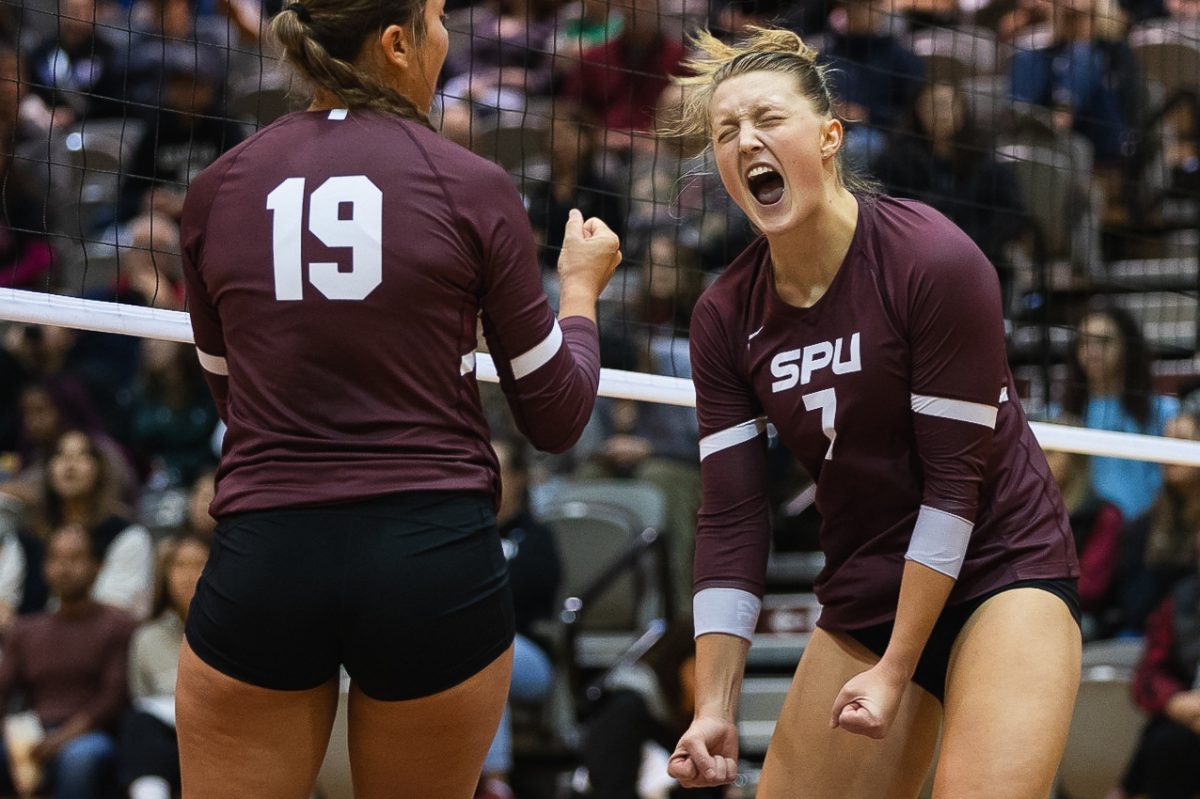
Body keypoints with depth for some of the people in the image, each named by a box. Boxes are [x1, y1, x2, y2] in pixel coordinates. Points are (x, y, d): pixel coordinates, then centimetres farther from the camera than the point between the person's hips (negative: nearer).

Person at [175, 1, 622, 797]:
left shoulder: (217, 190, 4)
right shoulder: (474, 189, -4)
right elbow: (556, 418, 5)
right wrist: (581, 287, 22)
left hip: (262, 558, 1)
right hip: (434, 560, -1)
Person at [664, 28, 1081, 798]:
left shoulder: (936, 264, -17)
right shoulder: (726, 316, -2)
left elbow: (955, 479, -17)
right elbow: (731, 518, -2)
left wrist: (898, 669, -17)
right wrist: (715, 707, -9)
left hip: (1003, 573, -5)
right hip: (862, 603, 6)